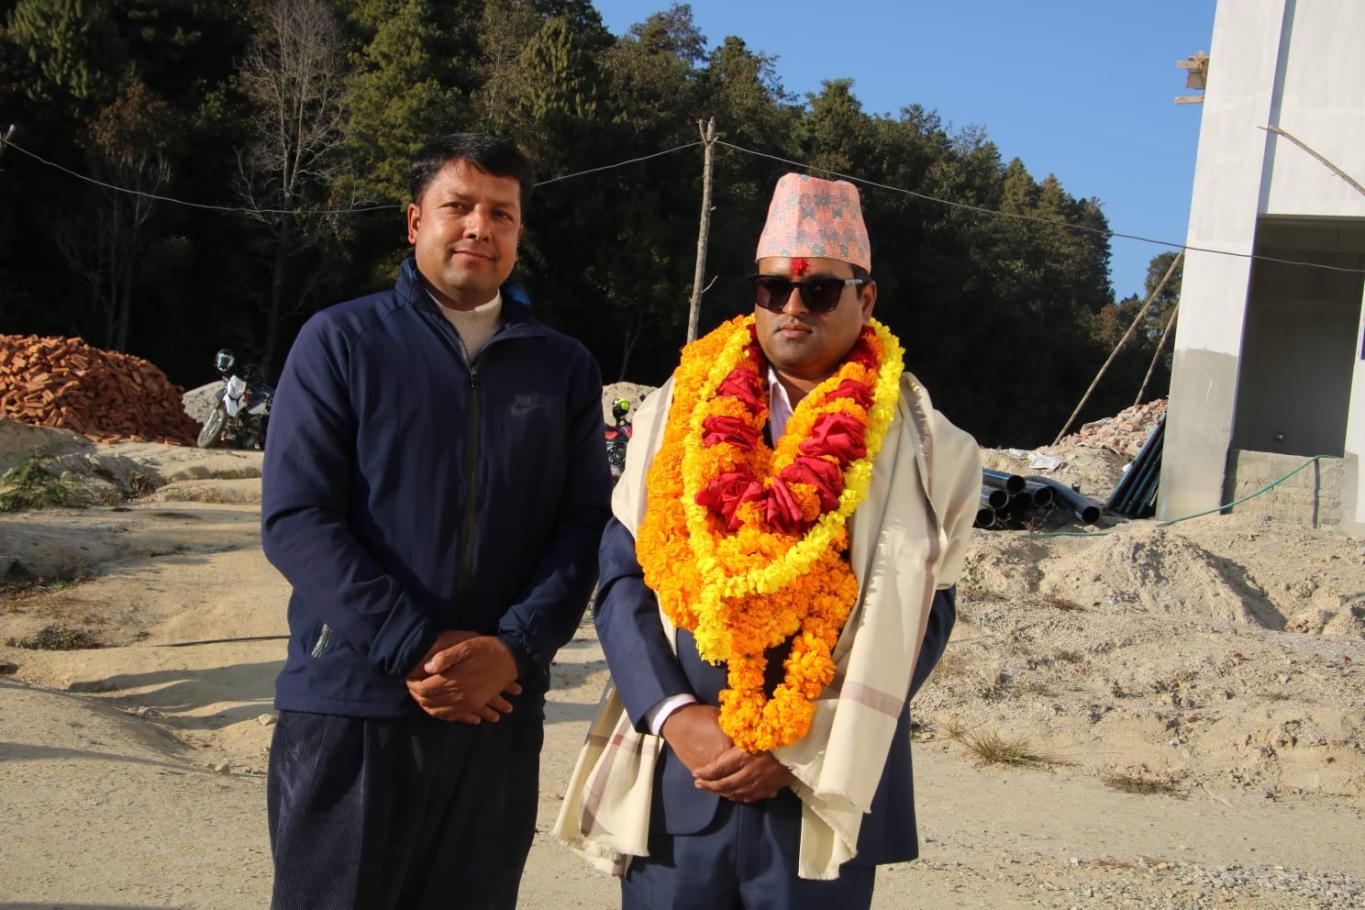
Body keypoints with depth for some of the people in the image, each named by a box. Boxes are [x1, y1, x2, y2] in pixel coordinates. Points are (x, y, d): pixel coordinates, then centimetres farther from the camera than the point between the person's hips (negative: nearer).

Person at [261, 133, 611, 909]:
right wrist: (415, 649, -15)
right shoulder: (341, 341, 1)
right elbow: (296, 519, -6)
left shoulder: (565, 368, 10)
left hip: (500, 714, 3)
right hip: (350, 705, -2)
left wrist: (514, 649, -12)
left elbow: (584, 525, 4)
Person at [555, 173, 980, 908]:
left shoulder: (917, 447, -1)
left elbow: (912, 629, -3)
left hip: (825, 791, -1)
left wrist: (798, 753, -11)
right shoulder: (679, 410, 5)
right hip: (674, 777, 2)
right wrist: (672, 715, -11)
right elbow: (624, 574, 3)